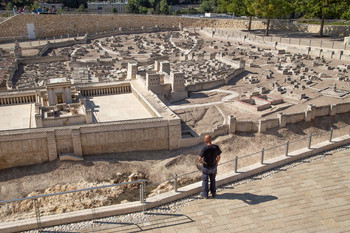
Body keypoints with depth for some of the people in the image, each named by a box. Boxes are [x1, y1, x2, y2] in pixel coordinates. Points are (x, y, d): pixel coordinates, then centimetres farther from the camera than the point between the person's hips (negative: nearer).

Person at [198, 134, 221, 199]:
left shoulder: (204, 148, -28)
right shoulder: (216, 147, -16)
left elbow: (199, 158, -31)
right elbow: (218, 157, -5)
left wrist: (201, 162, -9)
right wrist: (216, 163, 12)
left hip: (206, 167, -3)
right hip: (213, 166, 3)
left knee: (205, 180, 15)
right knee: (212, 180, 23)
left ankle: (205, 194, 25)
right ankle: (213, 193, 33)